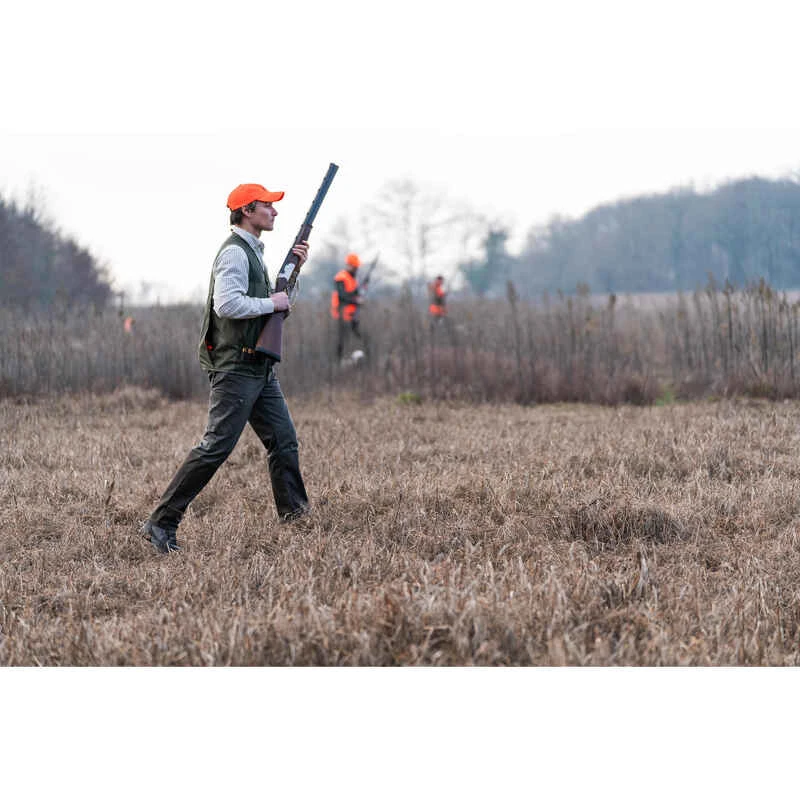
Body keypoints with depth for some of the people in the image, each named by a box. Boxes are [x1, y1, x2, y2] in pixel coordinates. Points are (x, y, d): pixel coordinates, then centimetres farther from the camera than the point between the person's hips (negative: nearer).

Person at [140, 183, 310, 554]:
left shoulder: (252, 251, 20)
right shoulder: (234, 252, -13)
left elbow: (277, 297, 29)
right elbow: (227, 303, -26)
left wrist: (293, 268, 15)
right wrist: (271, 303, -15)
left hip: (259, 367, 10)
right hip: (236, 367, -10)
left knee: (283, 441, 10)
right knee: (216, 447, -12)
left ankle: (295, 517, 16)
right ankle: (161, 523, -11)